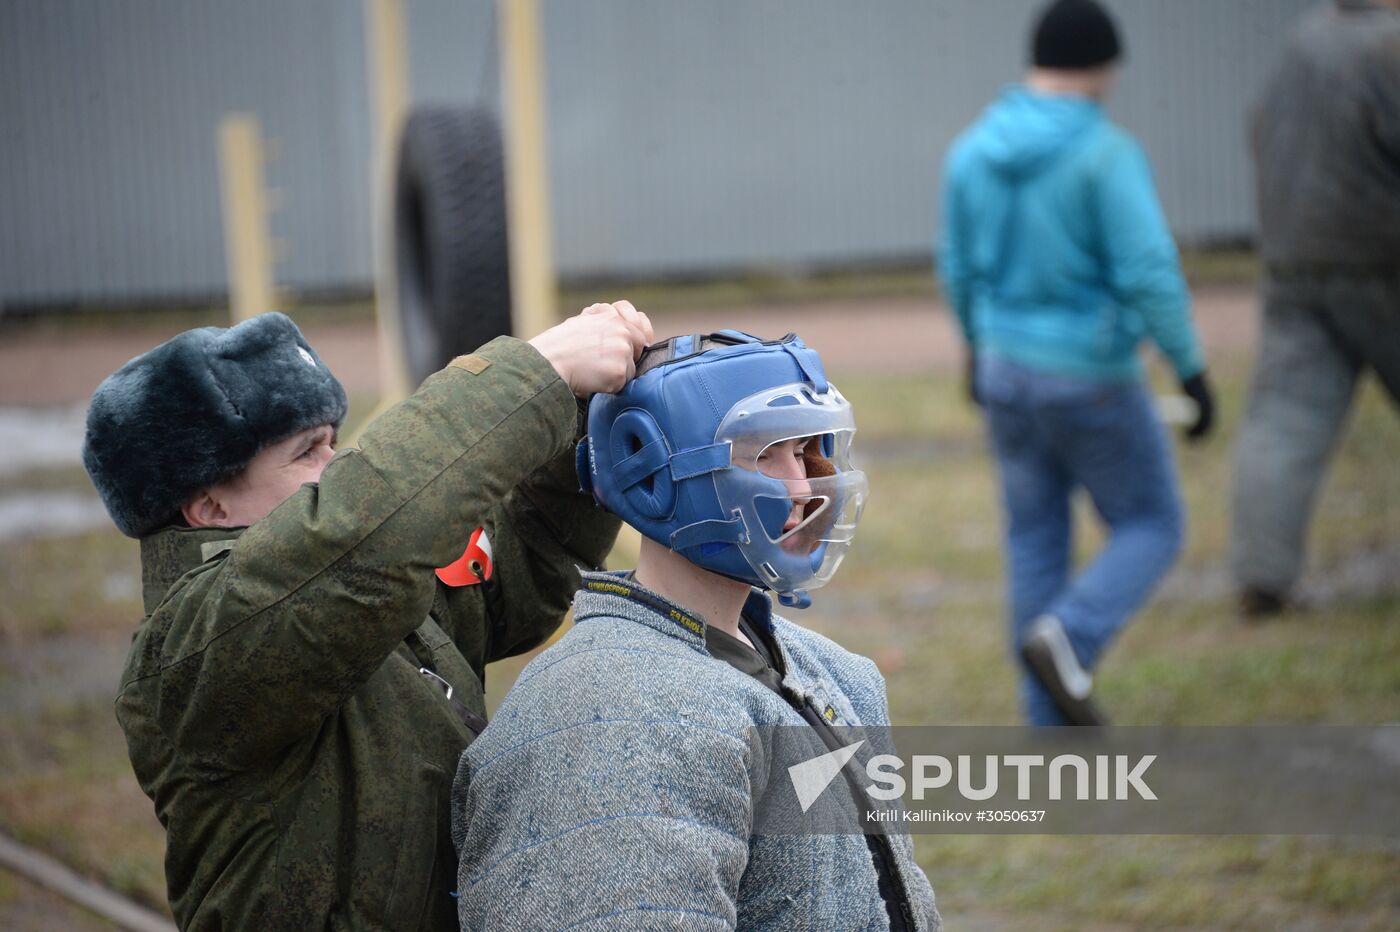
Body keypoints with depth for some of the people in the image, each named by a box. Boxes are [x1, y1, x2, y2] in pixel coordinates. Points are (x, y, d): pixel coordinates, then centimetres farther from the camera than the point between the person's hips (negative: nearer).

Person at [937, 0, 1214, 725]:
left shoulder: (972, 150, -2)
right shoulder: (1106, 154, -21)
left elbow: (961, 265, 10)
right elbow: (1150, 276, -24)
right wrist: (1193, 372, -14)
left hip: (1010, 368, 6)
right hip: (1092, 384, -5)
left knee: (1038, 542, 17)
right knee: (1150, 530, 11)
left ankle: (1051, 718, 18)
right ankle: (1066, 641, -13)